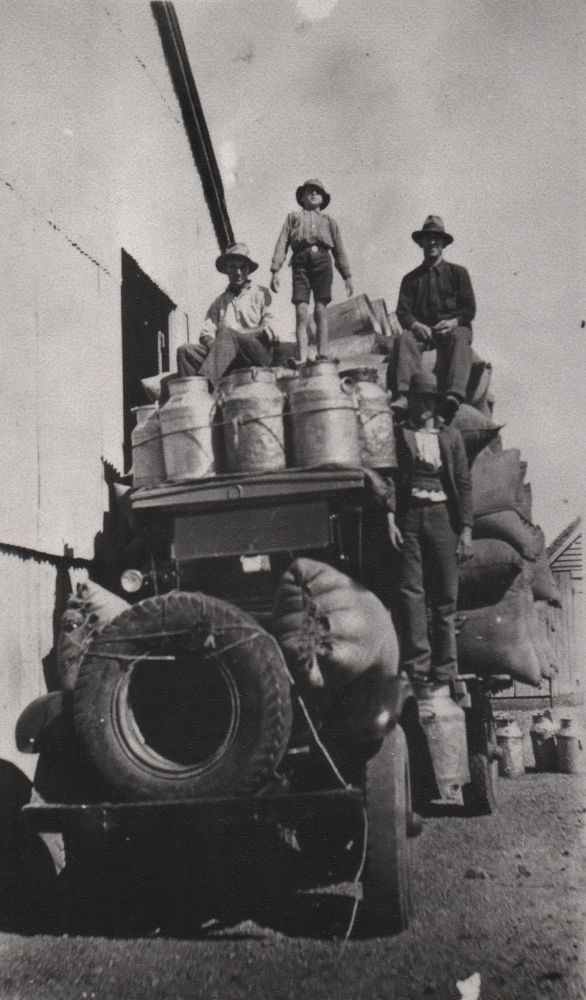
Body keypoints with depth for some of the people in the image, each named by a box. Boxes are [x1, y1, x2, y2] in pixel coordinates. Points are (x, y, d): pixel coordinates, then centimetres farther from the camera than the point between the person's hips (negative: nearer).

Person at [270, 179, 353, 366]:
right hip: (300, 261, -1)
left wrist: (347, 275, 12)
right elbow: (282, 244, 15)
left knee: (320, 310, -12)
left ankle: (323, 355, -16)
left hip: (322, 261, 1)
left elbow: (339, 250, 23)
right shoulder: (293, 217, 27)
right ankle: (302, 358, -20)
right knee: (301, 312, -12)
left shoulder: (329, 221, 29)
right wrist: (275, 270, 1)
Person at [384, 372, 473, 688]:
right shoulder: (397, 435, 9)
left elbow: (464, 483, 9)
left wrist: (466, 528, 1)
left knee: (446, 596, 1)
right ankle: (416, 664, -6)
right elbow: (390, 476, 2)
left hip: (443, 515, 1)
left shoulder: (451, 436, 13)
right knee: (410, 591, -7)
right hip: (409, 515, -1)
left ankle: (444, 669, 7)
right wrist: (390, 516, -12)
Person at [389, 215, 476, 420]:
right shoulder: (411, 278, 17)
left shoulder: (458, 272, 14)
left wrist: (452, 322, -15)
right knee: (406, 338, -32)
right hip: (423, 329, 1)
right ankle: (404, 395, -50)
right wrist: (416, 325, -15)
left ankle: (454, 394, -57)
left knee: (460, 338, -36)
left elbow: (470, 309, 6)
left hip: (454, 327, -1)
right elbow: (403, 312, 7)